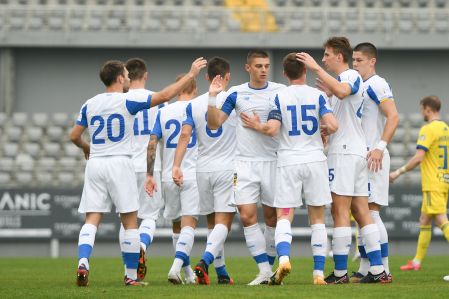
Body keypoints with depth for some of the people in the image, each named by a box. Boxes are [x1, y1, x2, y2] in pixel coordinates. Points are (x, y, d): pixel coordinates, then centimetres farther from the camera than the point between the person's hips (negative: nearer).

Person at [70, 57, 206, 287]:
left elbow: (74, 136, 12)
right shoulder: (127, 102, -5)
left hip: (95, 164, 4)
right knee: (130, 222, 4)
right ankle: (131, 276, 7)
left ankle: (83, 262, -21)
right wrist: (191, 74, 3)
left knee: (92, 220, 2)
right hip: (119, 163, -4)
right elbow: (165, 95, -6)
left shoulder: (89, 105, 8)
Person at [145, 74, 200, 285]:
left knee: (177, 224, 16)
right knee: (189, 223, -8)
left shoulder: (163, 112, 5)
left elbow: (152, 144, 0)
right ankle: (177, 266, -27)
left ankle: (187, 272, 23)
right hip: (193, 175, -3)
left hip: (168, 178, 3)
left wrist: (149, 175, 0)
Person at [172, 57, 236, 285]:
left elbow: (185, 135, -6)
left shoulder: (194, 105, 3)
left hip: (203, 170, 3)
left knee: (214, 222, 15)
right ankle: (205, 262, -29)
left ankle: (221, 272, 17)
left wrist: (176, 165, -10)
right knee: (223, 222, -7)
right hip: (227, 169, -3)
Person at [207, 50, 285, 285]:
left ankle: (269, 264, 17)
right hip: (245, 162, 0)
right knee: (247, 216, -10)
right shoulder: (236, 94, 5)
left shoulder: (281, 91, 3)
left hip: (272, 161, 0)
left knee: (272, 216, 4)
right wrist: (212, 97, -8)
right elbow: (214, 124, 4)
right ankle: (264, 271, -8)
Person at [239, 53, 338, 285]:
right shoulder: (317, 95, 1)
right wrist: (324, 132, 12)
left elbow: (272, 129, -11)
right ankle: (319, 272, 5)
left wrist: (256, 126, 9)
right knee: (317, 219, 8)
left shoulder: (279, 97, -1)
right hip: (315, 160, 1)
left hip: (288, 162, -1)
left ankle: (283, 257, -27)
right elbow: (332, 125, -10)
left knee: (284, 217, 0)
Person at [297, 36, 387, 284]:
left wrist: (316, 69, -30)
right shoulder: (343, 80, 22)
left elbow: (342, 91, -33)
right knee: (360, 211, 7)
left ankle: (340, 272, -10)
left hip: (345, 151, -10)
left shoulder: (352, 76, -8)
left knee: (340, 210, -9)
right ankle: (378, 270, 3)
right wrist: (328, 93, 20)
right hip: (356, 152, 10)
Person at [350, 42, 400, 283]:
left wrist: (380, 147, -27)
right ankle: (365, 269, 11)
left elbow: (393, 116, -19)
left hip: (373, 157, -10)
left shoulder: (377, 85, -9)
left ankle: (383, 269, -11)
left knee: (371, 212, -12)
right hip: (359, 157, 10)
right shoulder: (358, 87, 20)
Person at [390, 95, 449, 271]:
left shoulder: (428, 129, -12)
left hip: (433, 184, -9)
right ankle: (417, 261, 23)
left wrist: (398, 172, -13)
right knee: (424, 221, 16)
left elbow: (418, 157, -20)